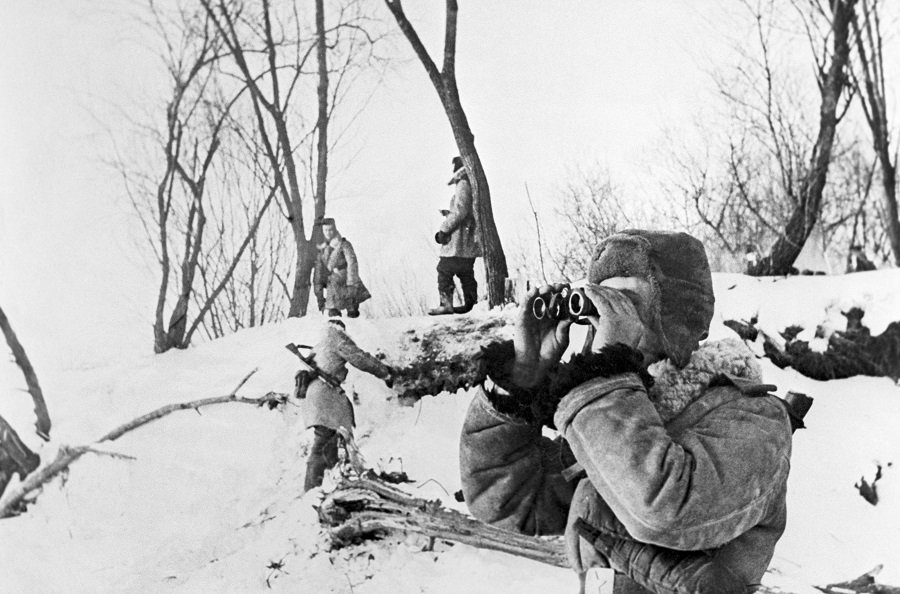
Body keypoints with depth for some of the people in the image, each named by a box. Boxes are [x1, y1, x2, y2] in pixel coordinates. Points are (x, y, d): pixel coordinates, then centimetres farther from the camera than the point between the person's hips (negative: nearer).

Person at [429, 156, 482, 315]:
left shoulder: (463, 185, -14)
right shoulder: (473, 185, 17)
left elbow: (460, 212, -22)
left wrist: (444, 229, -17)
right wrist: (448, 214, 17)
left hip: (459, 240, -10)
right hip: (470, 241, 10)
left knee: (445, 270, -6)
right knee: (466, 271, 15)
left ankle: (446, 304, -9)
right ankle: (469, 303, 18)